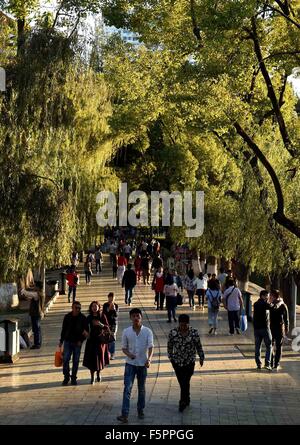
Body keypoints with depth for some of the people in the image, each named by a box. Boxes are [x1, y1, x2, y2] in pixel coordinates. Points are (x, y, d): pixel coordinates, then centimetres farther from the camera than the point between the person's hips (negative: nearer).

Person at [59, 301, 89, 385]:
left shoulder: (83, 318, -4)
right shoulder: (67, 317, 1)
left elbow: (86, 331, 0)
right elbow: (64, 329, 9)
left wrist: (81, 340, -9)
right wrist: (61, 341, 9)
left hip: (77, 343, -1)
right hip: (68, 341, 1)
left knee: (76, 361, 4)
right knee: (66, 359, -6)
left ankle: (74, 378, 13)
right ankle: (66, 377, 7)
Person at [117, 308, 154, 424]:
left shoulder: (147, 332, -7)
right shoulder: (126, 332, -3)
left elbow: (150, 346, -16)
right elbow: (124, 348, 4)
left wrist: (149, 359, -34)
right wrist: (129, 354, -17)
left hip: (143, 364, 0)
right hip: (130, 364, 0)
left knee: (141, 389, 13)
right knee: (127, 389, -9)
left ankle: (140, 410, 30)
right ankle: (125, 414, -12)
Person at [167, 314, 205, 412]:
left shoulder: (194, 332, -8)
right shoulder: (173, 332, -7)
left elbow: (198, 346, 3)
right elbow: (170, 346, 6)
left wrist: (201, 358, 10)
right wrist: (171, 357, 13)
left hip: (189, 362, -1)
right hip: (177, 361, 1)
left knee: (185, 382, -4)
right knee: (182, 382, 8)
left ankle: (183, 402, 6)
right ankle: (187, 400, 25)